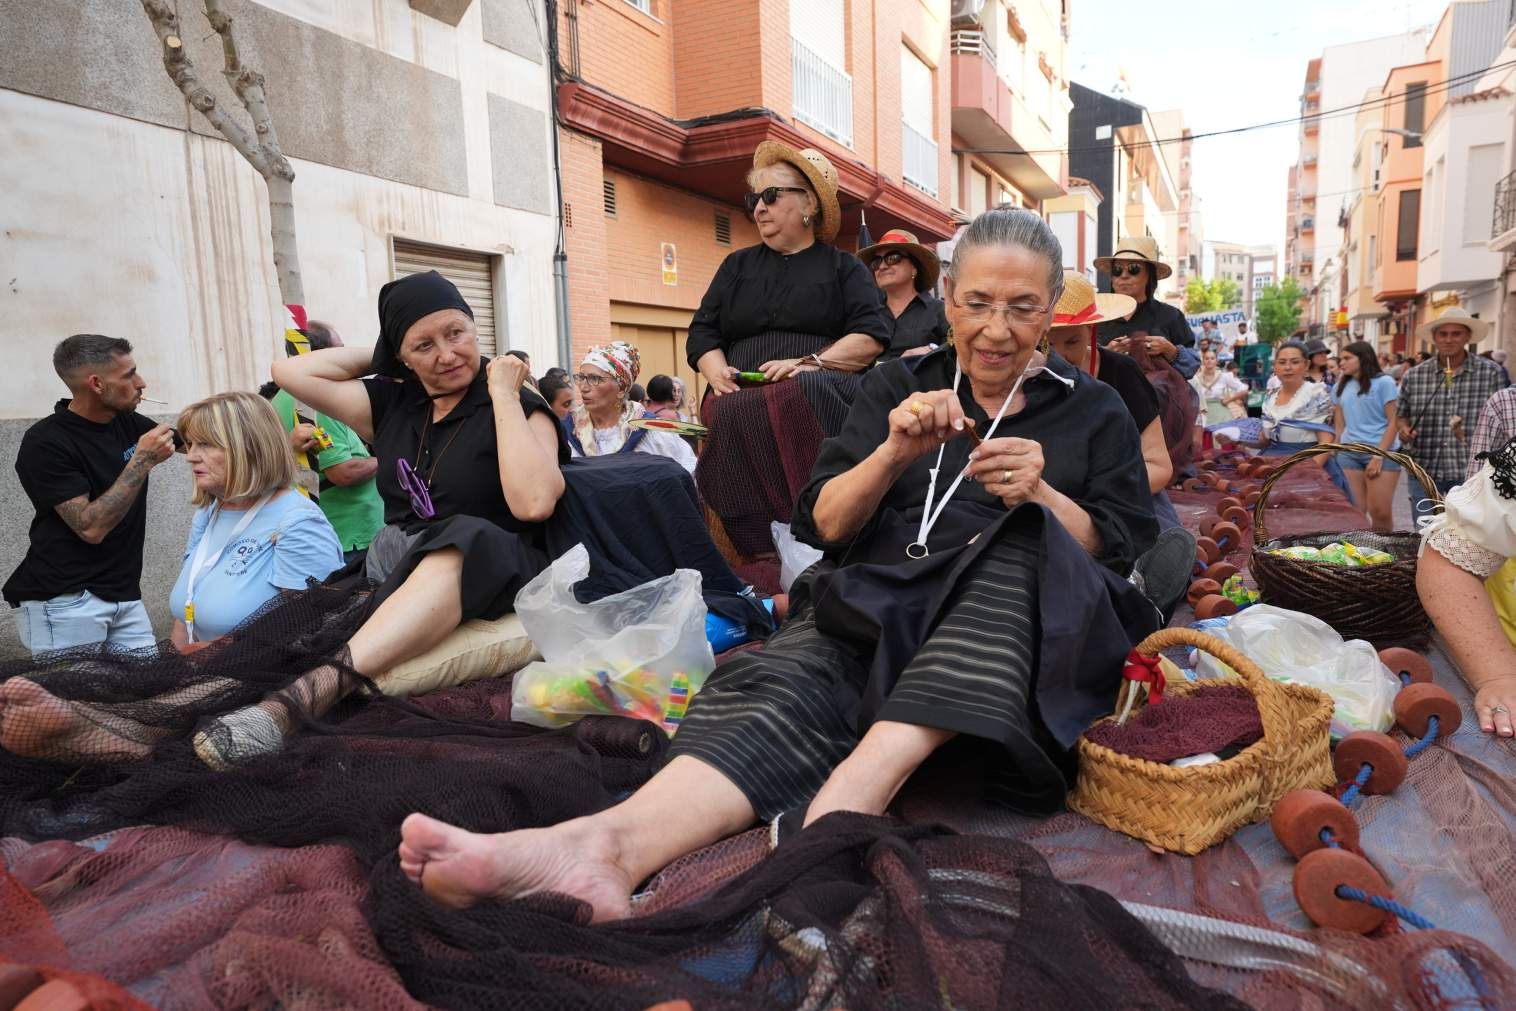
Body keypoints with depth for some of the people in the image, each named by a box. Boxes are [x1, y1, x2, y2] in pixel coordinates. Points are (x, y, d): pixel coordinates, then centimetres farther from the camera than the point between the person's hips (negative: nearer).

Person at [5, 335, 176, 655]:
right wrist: (142, 461, -20)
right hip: (65, 602, -6)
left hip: (124, 594, 6)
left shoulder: (128, 423, 4)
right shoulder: (45, 443, -14)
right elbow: (91, 528, -20)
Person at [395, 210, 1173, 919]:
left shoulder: (1095, 410, 16)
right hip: (874, 600, 1)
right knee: (782, 684, -32)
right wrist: (893, 455, -11)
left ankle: (843, 800, -46)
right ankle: (609, 843, -55)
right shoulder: (898, 386, 17)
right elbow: (821, 524, 8)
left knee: (1019, 554, -35)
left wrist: (1043, 496, -11)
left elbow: (1126, 554, 8)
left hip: (1017, 618, 0)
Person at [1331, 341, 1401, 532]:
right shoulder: (1340, 387, 15)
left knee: (1381, 512, -7)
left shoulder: (1383, 382, 1)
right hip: (1348, 453, 4)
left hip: (1382, 452, -4)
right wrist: (1335, 454, 8)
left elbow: (1393, 422, -3)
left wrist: (1379, 456, -11)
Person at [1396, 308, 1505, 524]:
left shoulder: (1490, 372, -1)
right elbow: (1401, 415, 14)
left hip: (1471, 473, -1)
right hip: (1424, 472, 1)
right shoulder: (1414, 376, 3)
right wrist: (1405, 429, -6)